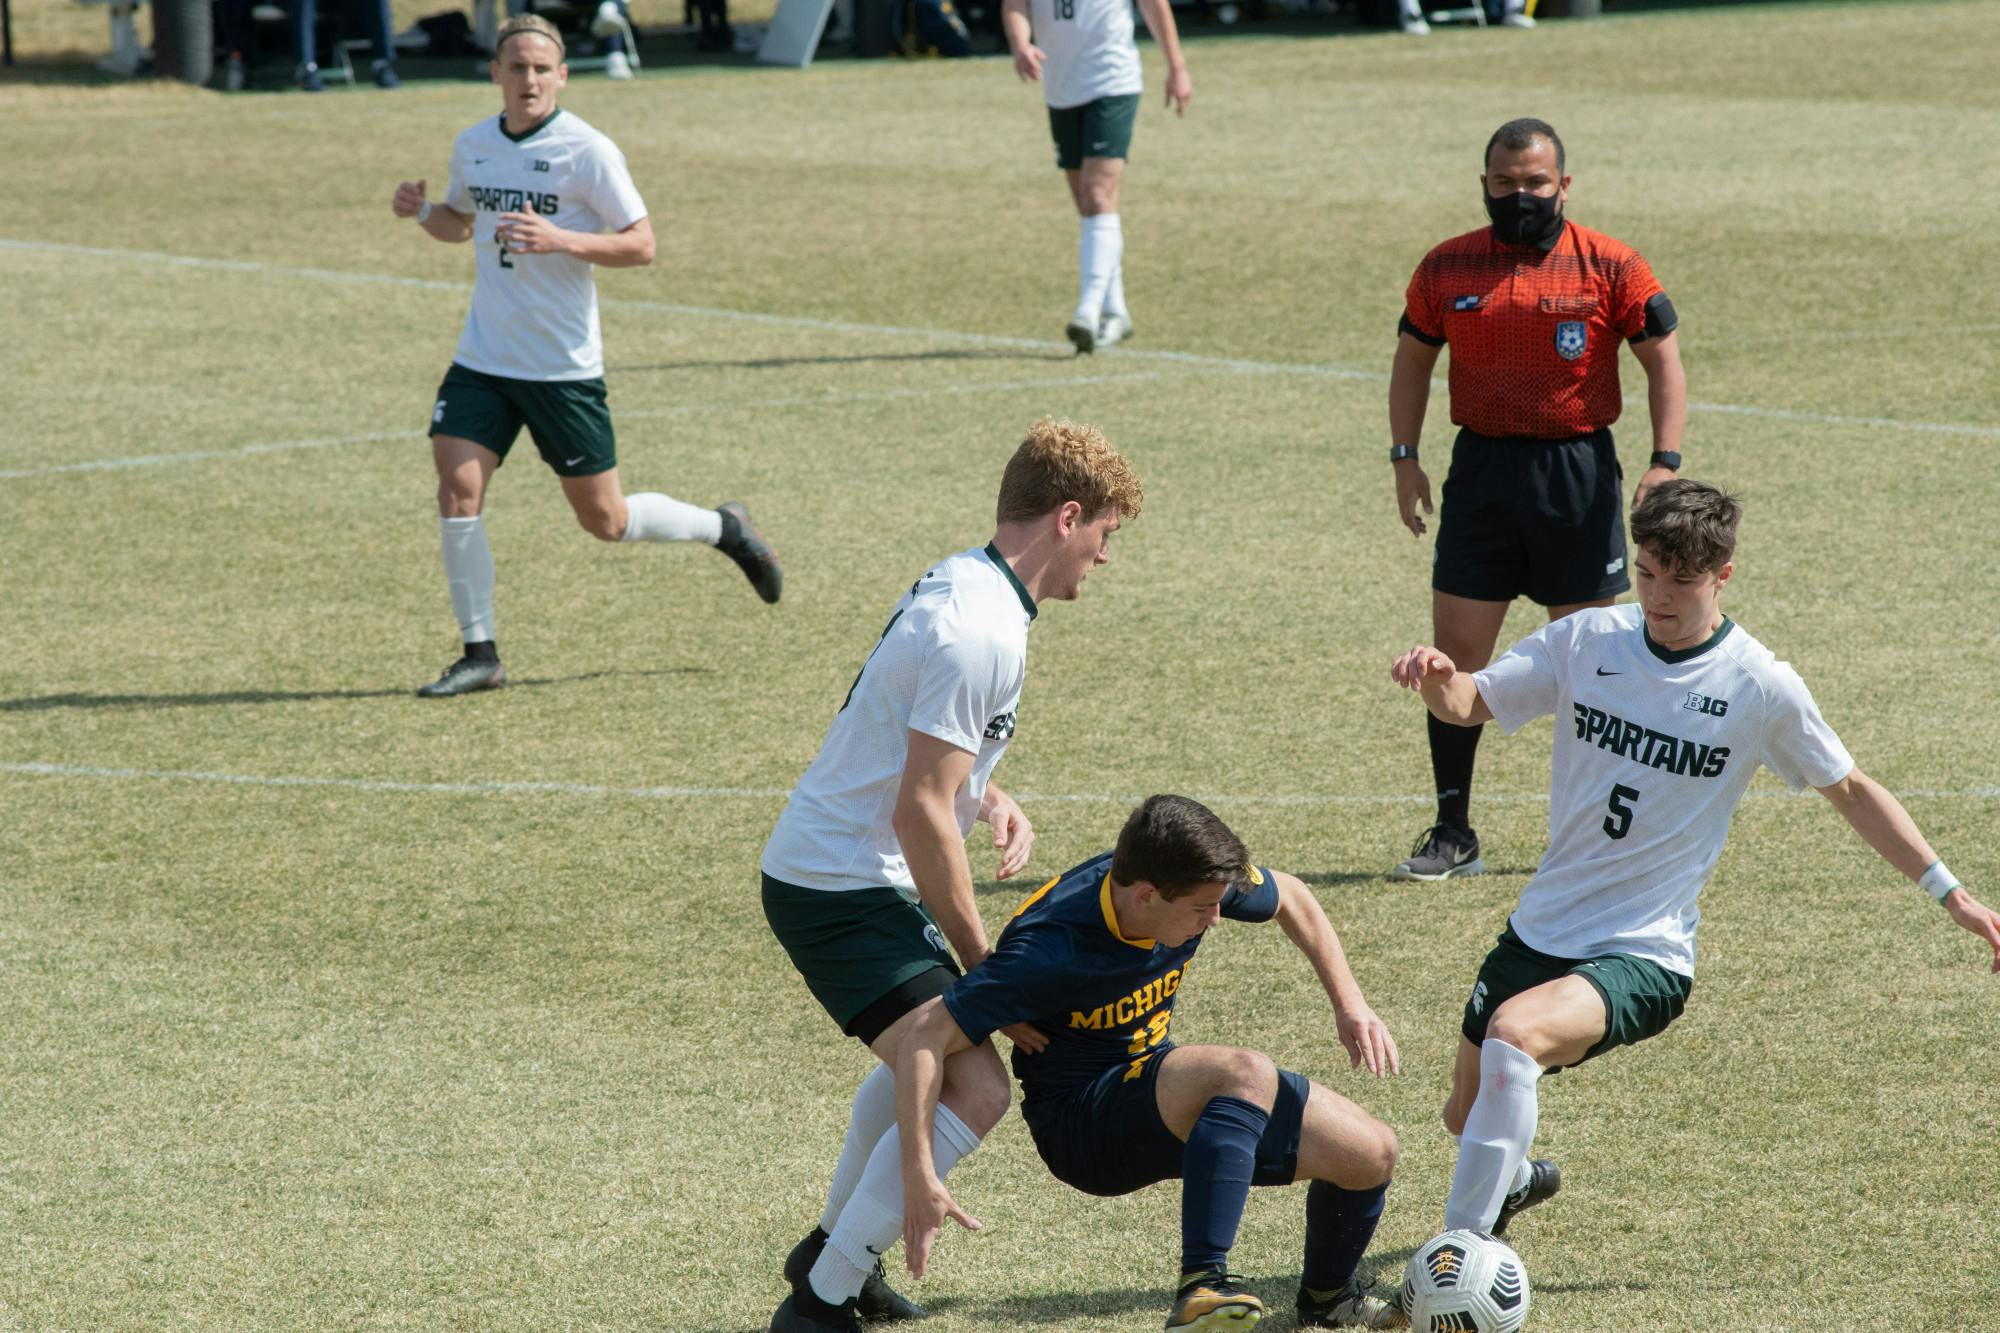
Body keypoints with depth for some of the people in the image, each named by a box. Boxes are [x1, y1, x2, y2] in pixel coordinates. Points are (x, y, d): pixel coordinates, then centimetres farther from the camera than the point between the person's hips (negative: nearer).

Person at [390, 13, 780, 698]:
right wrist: (421, 211, 1)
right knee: (457, 488, -12)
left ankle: (724, 528, 32)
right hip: (483, 357, 5)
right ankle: (479, 654, -2)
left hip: (564, 366, -5)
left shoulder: (588, 151, -12)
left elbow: (641, 245, -12)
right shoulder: (472, 146, 6)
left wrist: (561, 240, -26)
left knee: (605, 521, 4)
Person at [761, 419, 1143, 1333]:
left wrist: (990, 796, 7)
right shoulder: (981, 633, -23)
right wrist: (980, 962, -17)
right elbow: (920, 816, -25)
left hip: (817, 868, 11)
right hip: (842, 891, -11)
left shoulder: (962, 583, 9)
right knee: (974, 1092, -20)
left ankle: (831, 1249, 46)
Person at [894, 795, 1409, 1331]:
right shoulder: (1049, 952, -31)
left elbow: (1289, 898, 10)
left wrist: (1350, 1004, 4)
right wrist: (919, 1177, -35)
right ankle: (1201, 1288, -37)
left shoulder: (1193, 880, -13)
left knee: (1372, 1152, -1)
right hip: (1079, 1122, -7)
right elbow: (927, 1036, -30)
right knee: (1247, 1073, -36)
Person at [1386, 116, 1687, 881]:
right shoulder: (1447, 268, 5)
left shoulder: (1610, 267, -3)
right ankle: (1453, 834, 7)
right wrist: (1404, 459, 6)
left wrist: (1665, 462, -11)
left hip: (1579, 473, -2)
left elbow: (1663, 361, 0)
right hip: (1481, 472, 2)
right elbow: (1413, 359, 15)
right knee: (1456, 653, -1)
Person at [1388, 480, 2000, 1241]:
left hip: (1644, 957, -5)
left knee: (1515, 1034, -33)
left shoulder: (1759, 686, -9)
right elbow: (1468, 705, -2)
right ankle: (1517, 1179, 52)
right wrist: (1435, 678, -27)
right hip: (1539, 931, 5)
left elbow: (1850, 790, 4)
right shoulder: (1587, 641, -2)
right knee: (1468, 1115, 15)